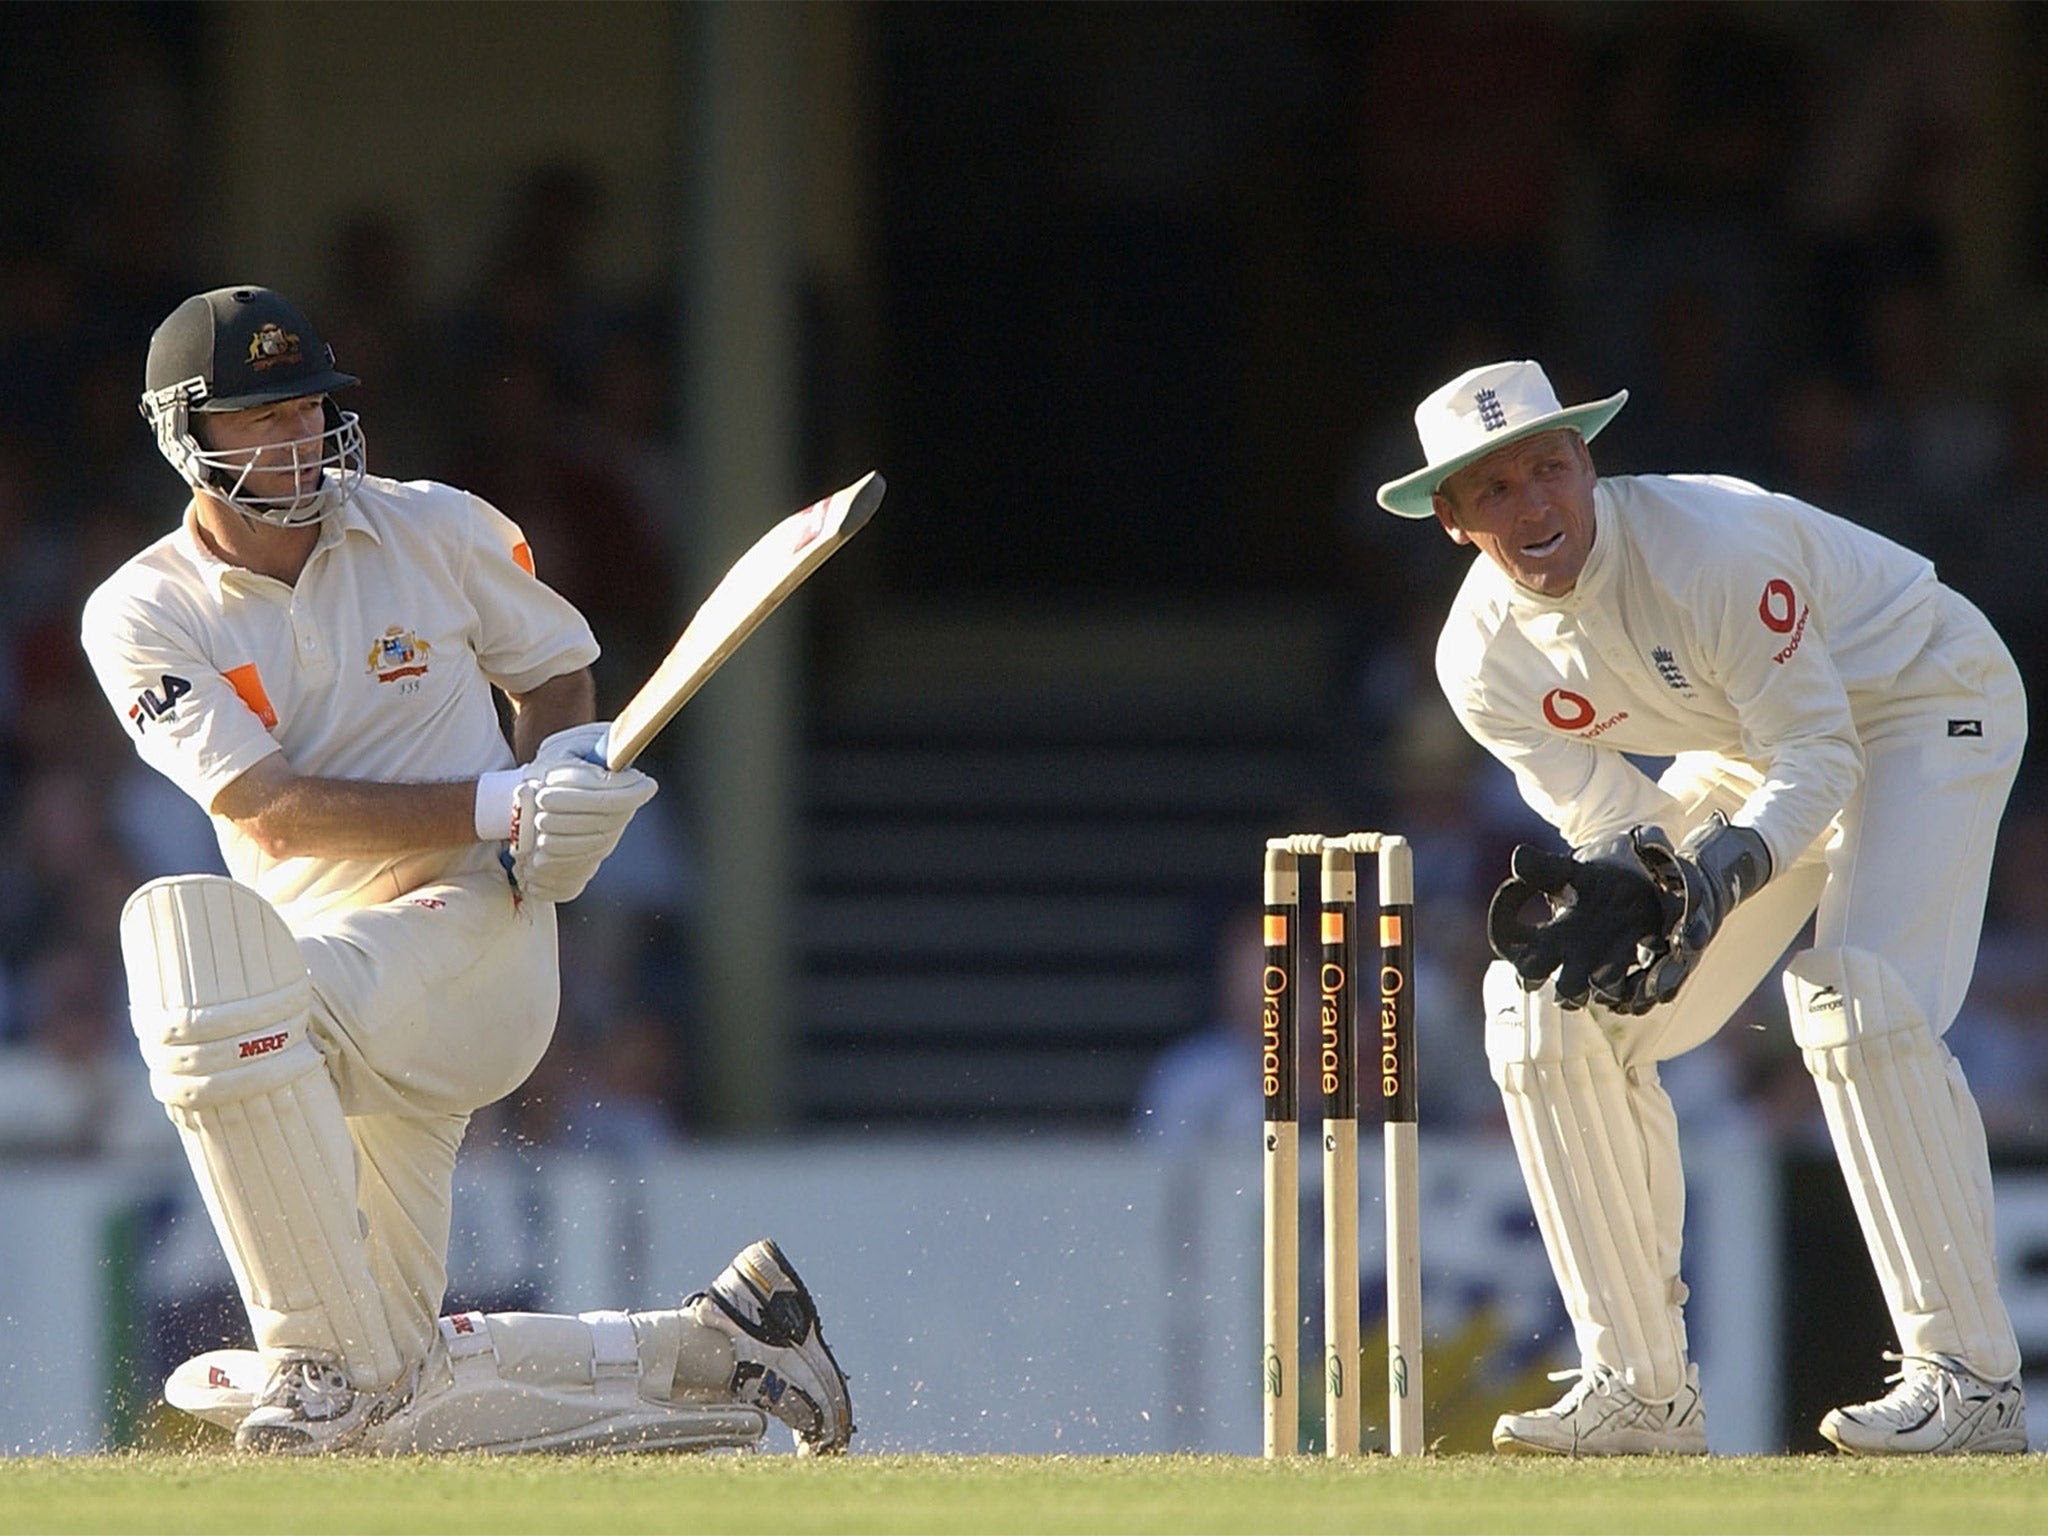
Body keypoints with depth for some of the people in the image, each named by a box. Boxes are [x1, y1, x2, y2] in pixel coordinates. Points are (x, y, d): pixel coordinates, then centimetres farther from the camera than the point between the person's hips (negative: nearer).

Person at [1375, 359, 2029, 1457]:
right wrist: (1601, 897, -32)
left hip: (1925, 701, -7)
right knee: (1548, 1011, -5)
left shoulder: (1714, 546, -34)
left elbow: (1817, 756, -29)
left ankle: (1970, 1378, -24)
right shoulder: (1482, 659, -14)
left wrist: (1719, 871, -46)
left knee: (1855, 995, -30)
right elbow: (1612, 822, -9)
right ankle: (1642, 1391, 3)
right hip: (1750, 748, 7)